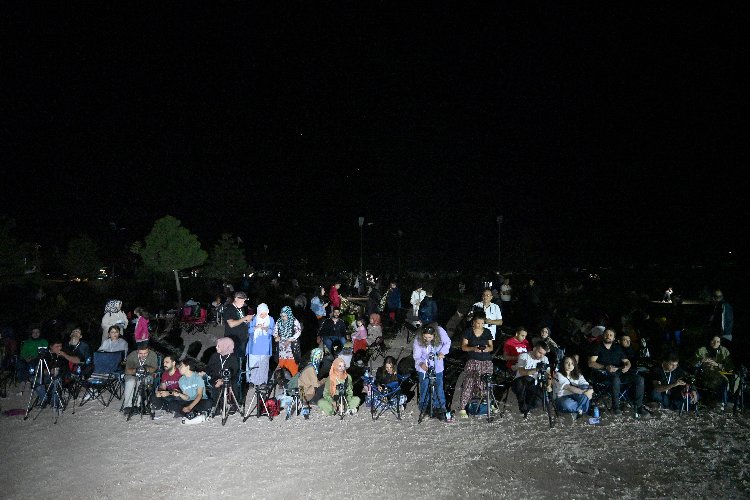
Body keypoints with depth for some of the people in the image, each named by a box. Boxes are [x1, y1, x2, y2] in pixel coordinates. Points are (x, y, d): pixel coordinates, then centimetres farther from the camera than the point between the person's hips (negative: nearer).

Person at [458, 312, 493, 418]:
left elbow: (491, 347, 11)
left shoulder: (487, 332, 7)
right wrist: (473, 348, -19)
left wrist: (488, 348, -12)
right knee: (468, 384, -10)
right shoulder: (468, 332, 0)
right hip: (472, 362, -3)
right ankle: (463, 408, -7)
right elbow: (463, 347, -1)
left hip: (486, 362, 3)